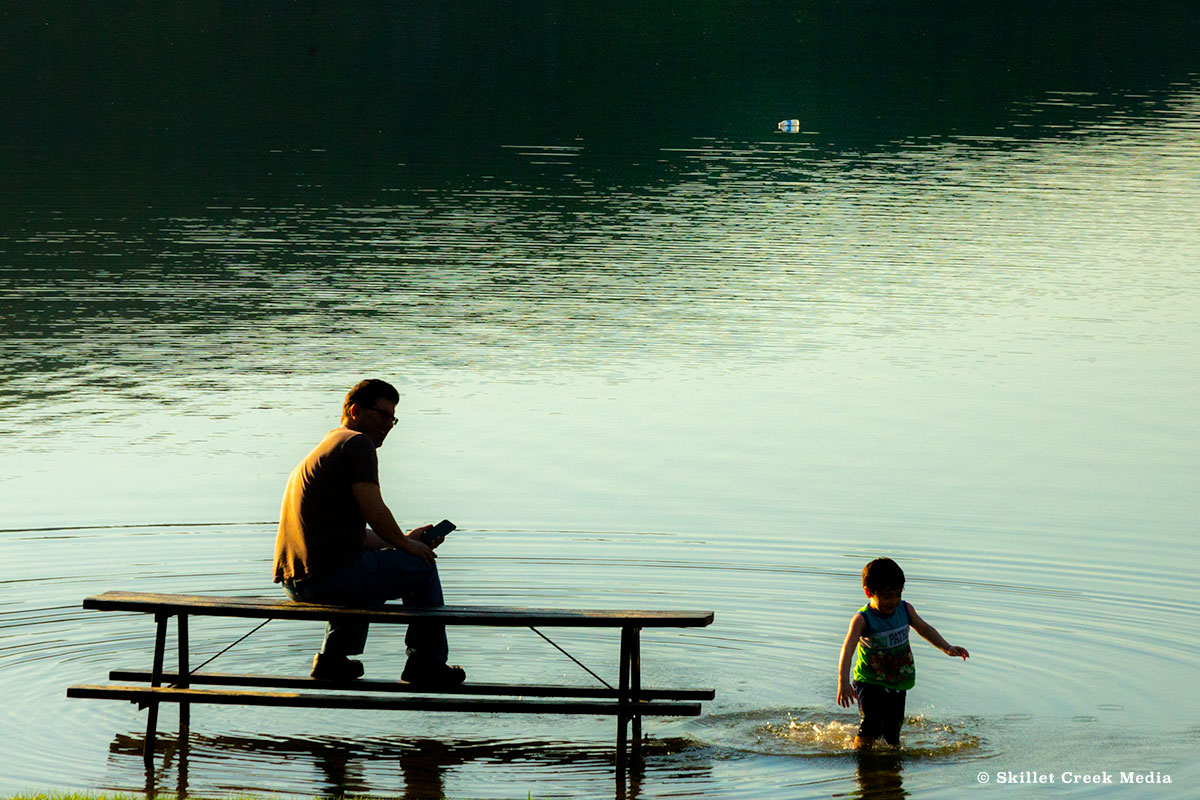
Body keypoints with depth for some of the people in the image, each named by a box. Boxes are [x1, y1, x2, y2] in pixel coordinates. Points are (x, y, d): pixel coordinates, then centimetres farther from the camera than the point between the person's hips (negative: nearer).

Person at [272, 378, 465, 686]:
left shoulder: (322, 450, 25)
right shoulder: (357, 443, -5)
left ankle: (331, 658, 30)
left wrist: (404, 540, 30)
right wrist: (405, 544, 3)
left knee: (368, 570, 39)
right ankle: (426, 662, 15)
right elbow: (373, 512, -14)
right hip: (329, 577, -10)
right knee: (421, 567, 8)